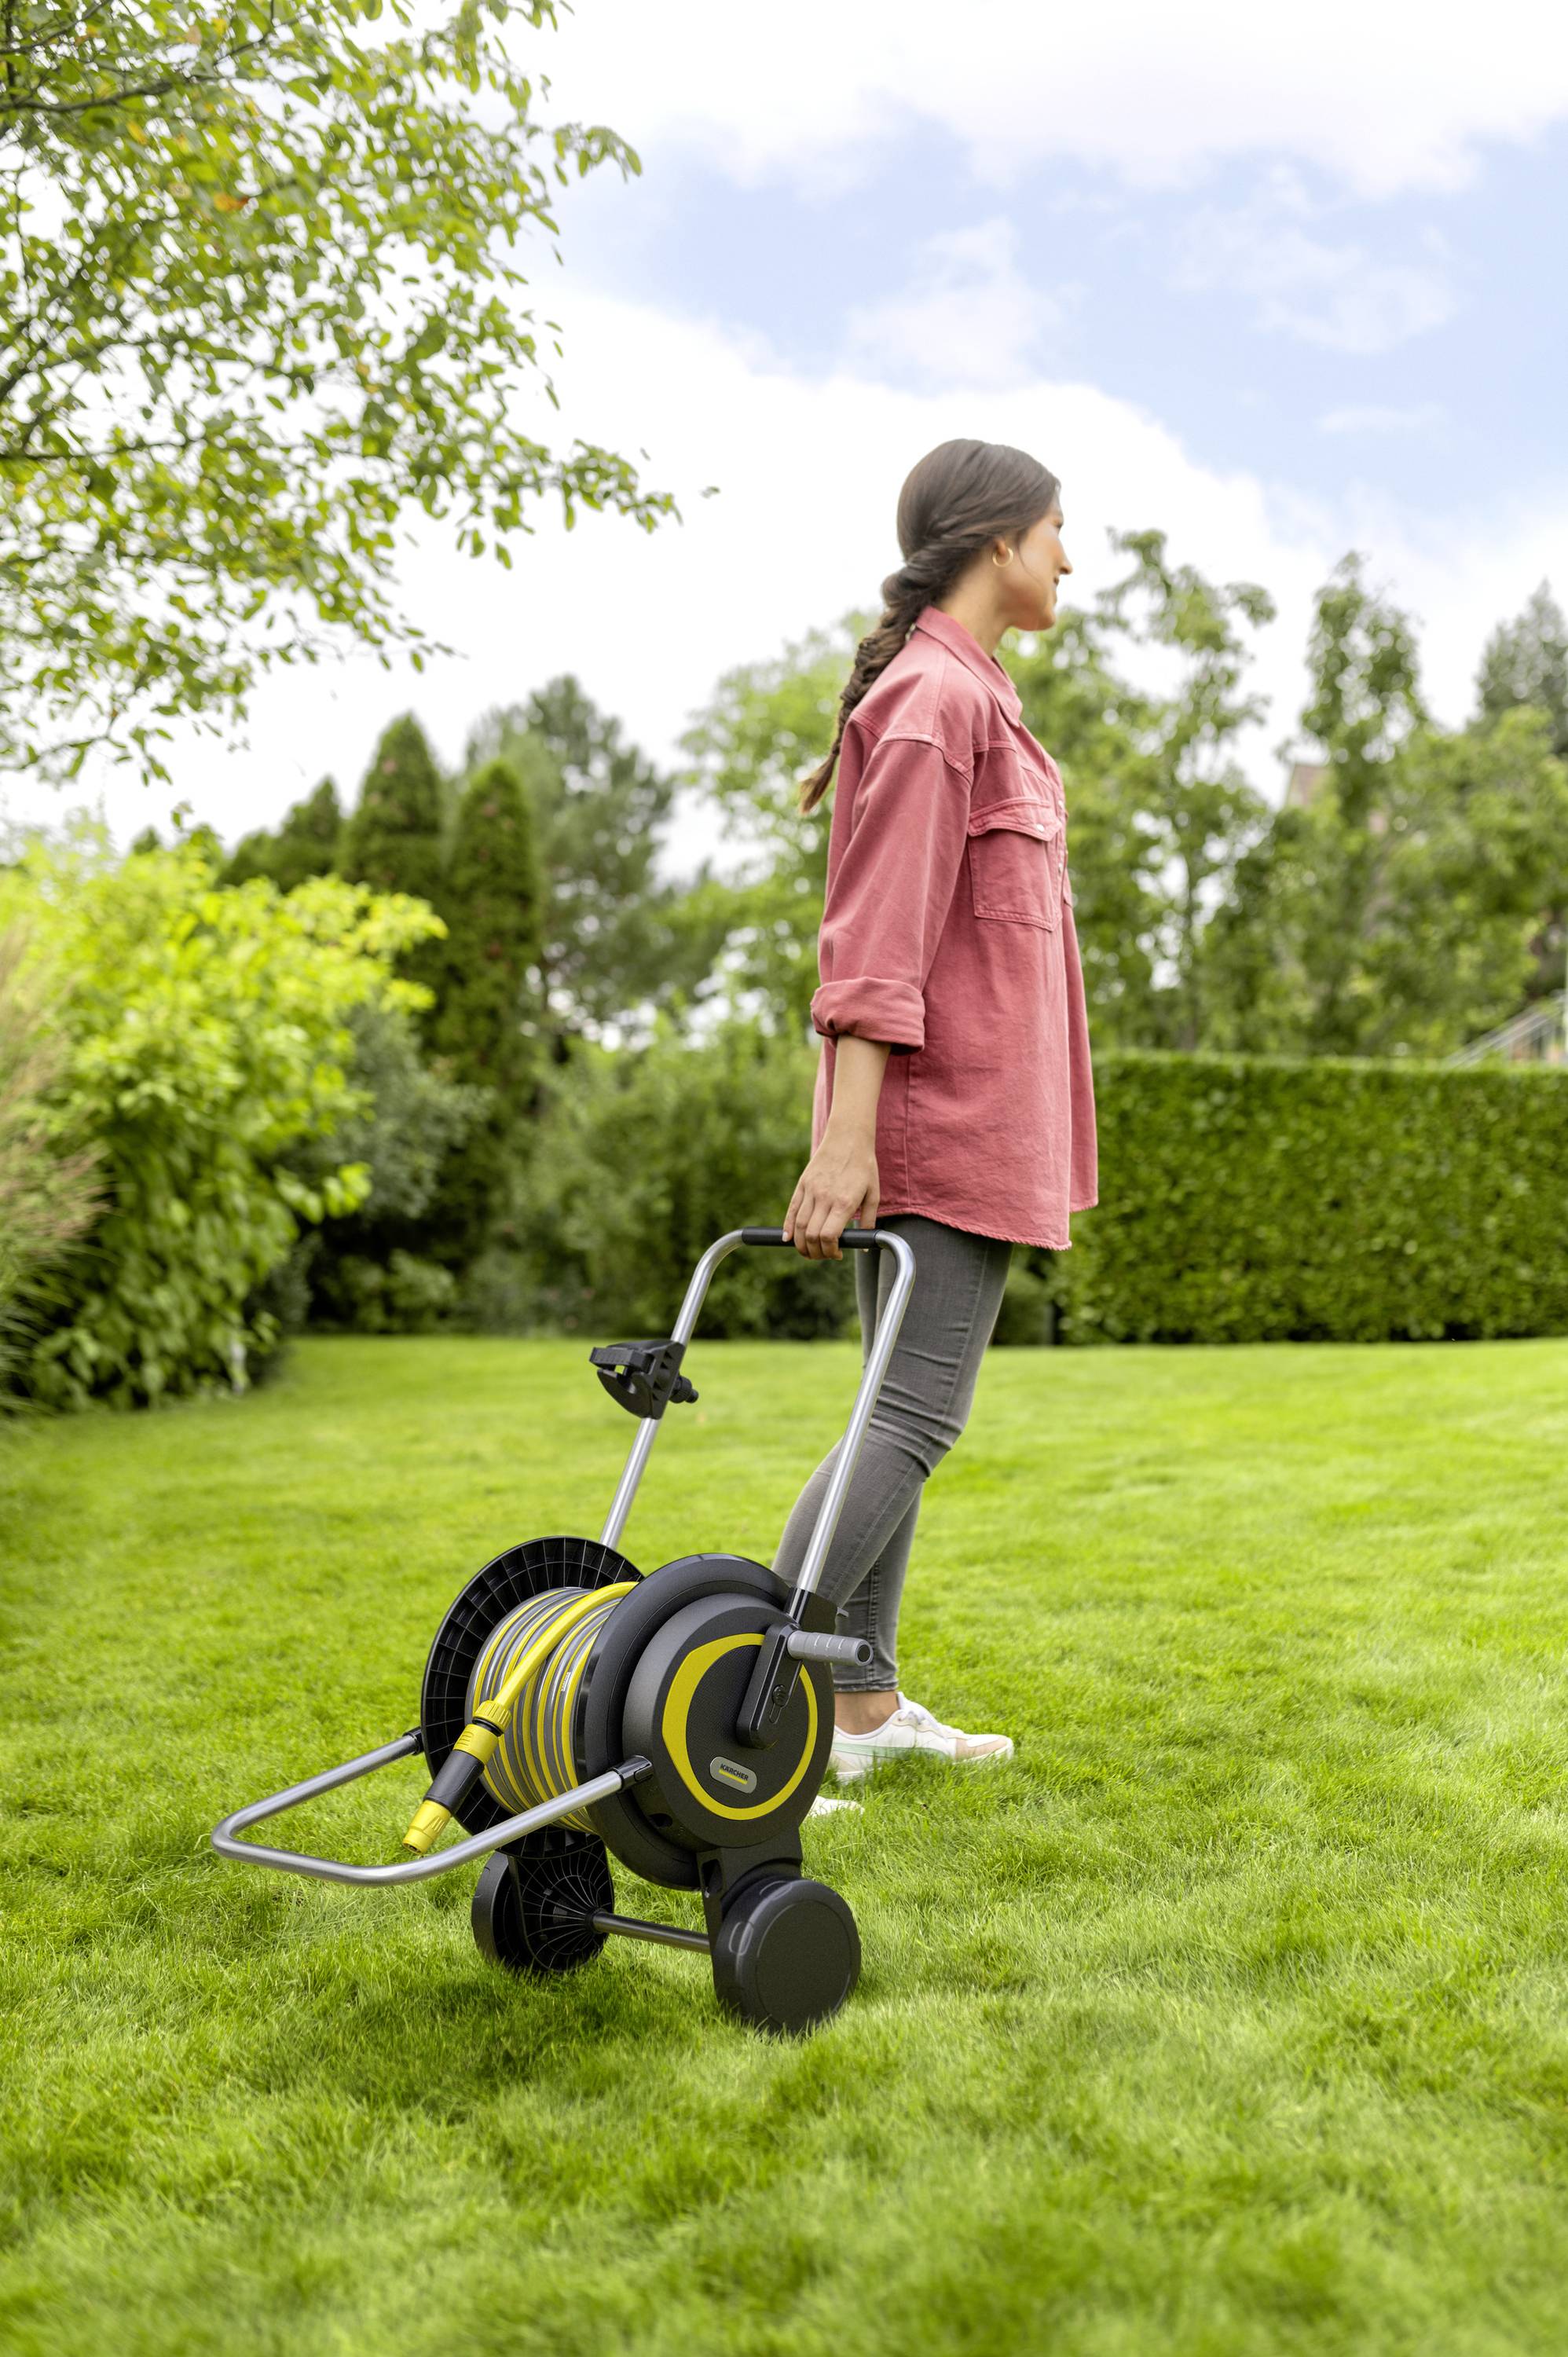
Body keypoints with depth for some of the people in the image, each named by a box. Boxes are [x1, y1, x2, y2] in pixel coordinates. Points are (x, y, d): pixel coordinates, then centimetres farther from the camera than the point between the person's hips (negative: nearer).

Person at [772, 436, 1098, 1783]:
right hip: (948, 1110, -10)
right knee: (917, 1413, -11)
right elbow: (878, 938, -19)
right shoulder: (933, 697, -11)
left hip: (962, 1107, 10)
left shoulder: (962, 694, 20)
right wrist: (845, 1137, -24)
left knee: (908, 1409, 10)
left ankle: (865, 1704, 16)